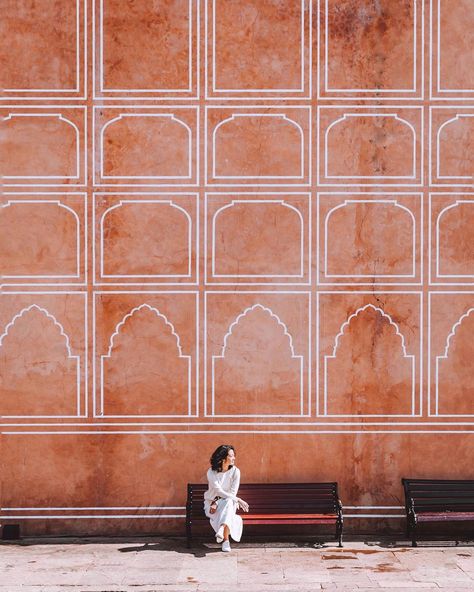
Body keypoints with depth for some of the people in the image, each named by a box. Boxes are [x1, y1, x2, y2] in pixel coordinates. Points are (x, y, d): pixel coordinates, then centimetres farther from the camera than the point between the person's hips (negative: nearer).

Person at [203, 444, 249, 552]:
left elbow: (233, 493, -11)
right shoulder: (211, 472, -14)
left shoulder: (235, 471, -8)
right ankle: (226, 539, -37)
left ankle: (221, 532, -49)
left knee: (228, 502, -35)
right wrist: (238, 500, -31)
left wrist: (217, 503, -23)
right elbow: (219, 491, -23)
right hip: (211, 502, -2)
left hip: (228, 502, 2)